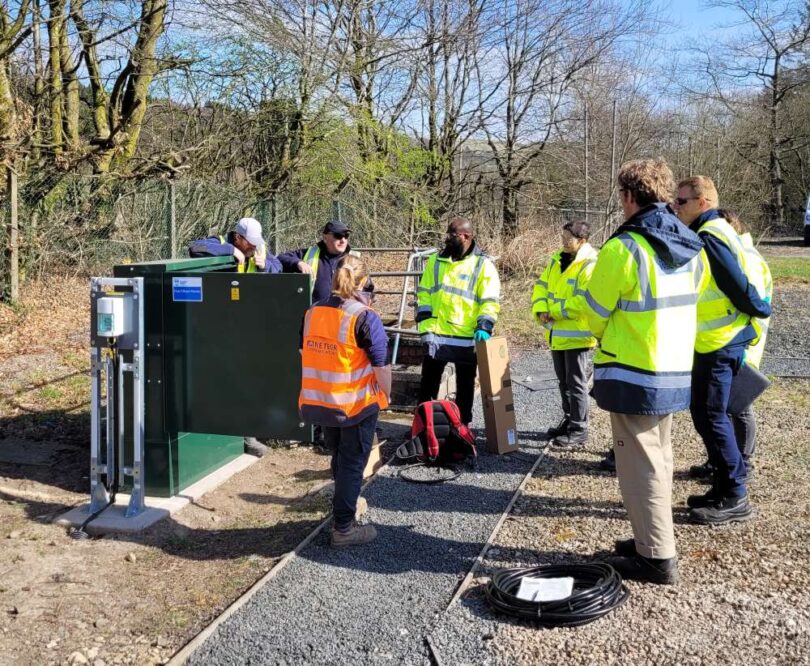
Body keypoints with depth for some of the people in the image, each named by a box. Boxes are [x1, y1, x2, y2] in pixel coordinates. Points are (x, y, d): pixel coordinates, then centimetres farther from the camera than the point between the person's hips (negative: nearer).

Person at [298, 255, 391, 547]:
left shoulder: (313, 311, 1)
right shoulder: (364, 317, -17)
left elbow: (304, 352, 13)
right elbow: (381, 364, -16)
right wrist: (386, 394, 0)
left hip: (319, 400, 6)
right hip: (357, 403, -6)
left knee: (339, 459, 25)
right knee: (353, 463, 8)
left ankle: (344, 504, 45)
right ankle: (344, 528, 14)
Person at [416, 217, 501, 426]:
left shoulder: (483, 265, -3)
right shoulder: (435, 261, 8)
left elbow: (490, 301, -6)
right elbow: (424, 294, 9)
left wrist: (483, 327, -19)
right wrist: (425, 323, -2)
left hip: (467, 337, -3)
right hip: (436, 334, 3)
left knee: (465, 385, 10)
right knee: (428, 383, 9)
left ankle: (462, 426, 23)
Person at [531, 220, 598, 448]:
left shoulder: (590, 265, -17)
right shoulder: (558, 259, 10)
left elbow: (585, 301, -26)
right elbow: (541, 286, 12)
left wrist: (555, 311, -18)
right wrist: (540, 309, -7)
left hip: (576, 335, -8)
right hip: (556, 333, 8)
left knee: (576, 382, -1)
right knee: (563, 381, 18)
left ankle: (579, 430, 9)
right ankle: (569, 421, 32)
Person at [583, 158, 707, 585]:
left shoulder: (623, 248, -18)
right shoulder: (692, 249, 5)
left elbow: (595, 314, -7)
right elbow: (684, 306, 13)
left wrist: (607, 338, 14)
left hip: (633, 374, -8)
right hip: (676, 371, 8)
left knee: (639, 465, 1)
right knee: (659, 458, 19)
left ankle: (656, 558, 6)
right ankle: (654, 539, 29)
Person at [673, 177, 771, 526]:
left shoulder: (709, 237, -17)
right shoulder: (713, 232, 15)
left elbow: (737, 284, -18)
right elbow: (734, 284, 18)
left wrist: (761, 311, -4)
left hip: (719, 343, -10)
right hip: (720, 340, 10)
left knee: (710, 417, -4)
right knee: (707, 414, 15)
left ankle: (734, 498, 4)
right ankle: (725, 488, 24)